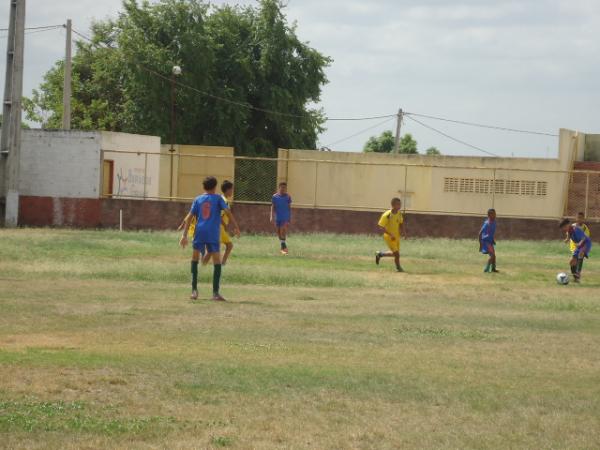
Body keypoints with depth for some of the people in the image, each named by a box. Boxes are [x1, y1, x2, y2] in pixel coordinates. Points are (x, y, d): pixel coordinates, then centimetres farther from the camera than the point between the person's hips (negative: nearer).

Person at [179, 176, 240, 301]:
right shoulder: (218, 198, 7)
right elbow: (228, 212, -6)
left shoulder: (198, 199, 12)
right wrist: (236, 227, -5)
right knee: (217, 262, 2)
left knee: (195, 259, 15)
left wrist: (185, 235, 6)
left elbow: (189, 217, 7)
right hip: (213, 234, -2)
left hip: (199, 232, 2)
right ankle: (215, 293, -6)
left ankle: (194, 290, 6)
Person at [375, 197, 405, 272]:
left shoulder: (399, 213, -3)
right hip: (389, 237, -7)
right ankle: (398, 267, 14)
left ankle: (380, 254, 36)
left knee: (395, 254, 15)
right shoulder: (387, 215, -24)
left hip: (397, 236, 7)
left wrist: (403, 231, -1)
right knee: (396, 253, -9)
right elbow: (381, 227, -22)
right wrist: (390, 235, -28)